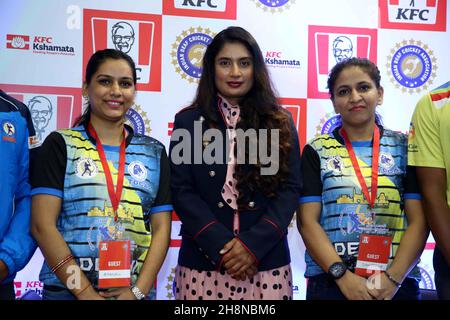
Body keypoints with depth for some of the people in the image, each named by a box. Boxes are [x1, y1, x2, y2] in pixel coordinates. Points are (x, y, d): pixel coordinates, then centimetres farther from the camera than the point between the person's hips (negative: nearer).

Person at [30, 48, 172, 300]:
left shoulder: (154, 152, 6)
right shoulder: (60, 145, -1)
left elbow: (161, 228, 2)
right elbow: (42, 225, -8)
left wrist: (138, 291, -10)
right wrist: (85, 292, -13)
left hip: (135, 290, 2)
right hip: (67, 289, -2)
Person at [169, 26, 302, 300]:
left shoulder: (279, 122, 6)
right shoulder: (188, 121, 3)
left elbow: (290, 188, 0)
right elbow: (181, 190, -3)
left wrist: (253, 244, -12)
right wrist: (222, 245, -13)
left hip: (267, 262, 1)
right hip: (203, 262, 0)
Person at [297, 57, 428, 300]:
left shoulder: (404, 147, 4)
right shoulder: (317, 151, 2)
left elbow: (418, 220, -1)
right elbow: (308, 222, -5)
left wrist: (393, 277, -13)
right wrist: (343, 276, -15)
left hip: (398, 282, 1)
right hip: (329, 281, -1)